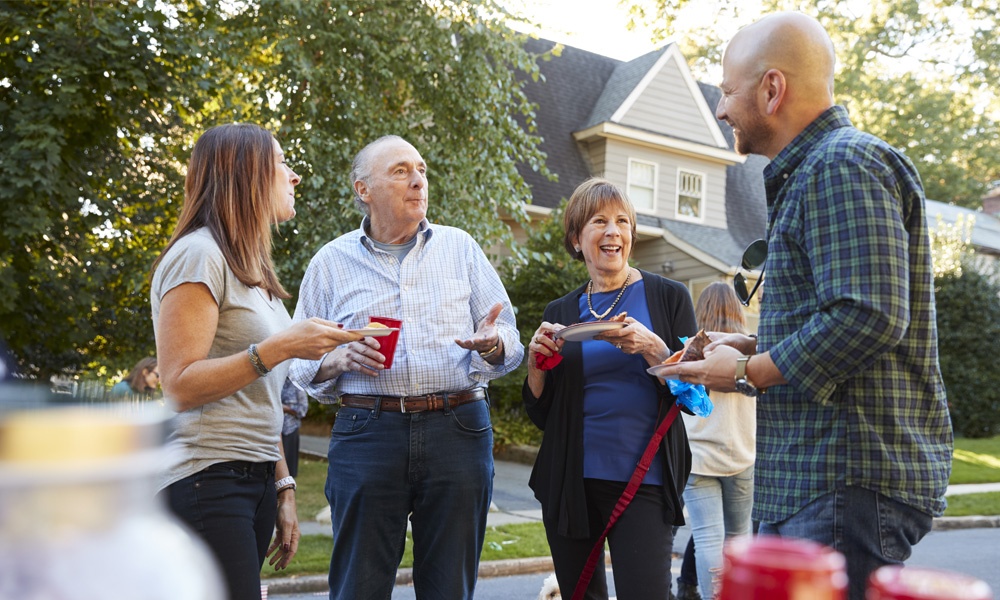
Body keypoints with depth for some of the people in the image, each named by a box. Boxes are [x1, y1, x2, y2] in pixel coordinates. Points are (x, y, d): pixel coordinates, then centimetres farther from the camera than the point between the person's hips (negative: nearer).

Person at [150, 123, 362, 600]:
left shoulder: (251, 268, 18)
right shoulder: (199, 255, -9)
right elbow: (180, 388, -16)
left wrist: (283, 488, 15)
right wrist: (280, 347, -20)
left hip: (255, 482, 8)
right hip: (208, 483, -8)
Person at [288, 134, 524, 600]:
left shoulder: (460, 247, 10)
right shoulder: (331, 262, 9)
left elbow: (508, 340, 9)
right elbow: (303, 365, 10)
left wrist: (491, 345, -14)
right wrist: (340, 359, -11)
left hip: (458, 432, 1)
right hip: (367, 434, 0)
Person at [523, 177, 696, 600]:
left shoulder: (668, 297, 2)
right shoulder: (560, 313, 9)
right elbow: (542, 417, 10)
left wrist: (651, 348, -19)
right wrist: (537, 363, -7)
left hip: (644, 481, -3)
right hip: (570, 483, 3)